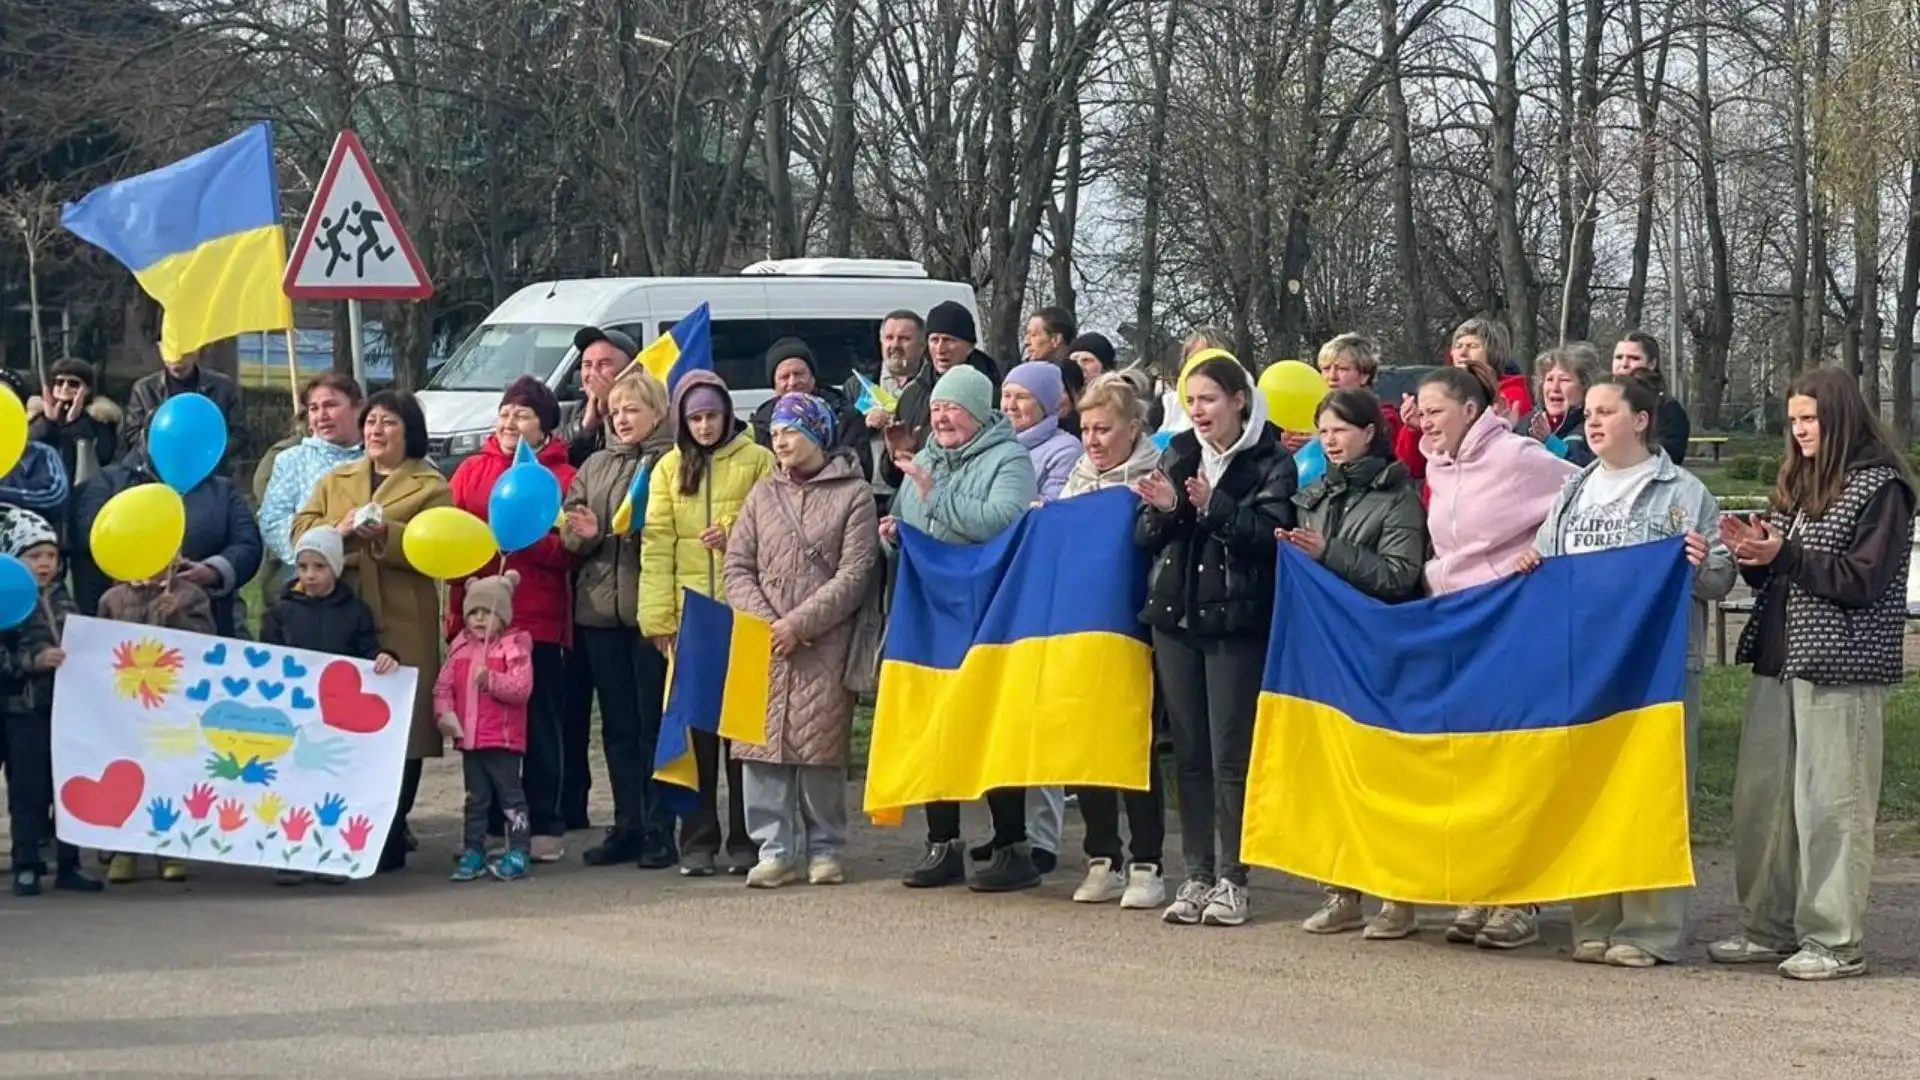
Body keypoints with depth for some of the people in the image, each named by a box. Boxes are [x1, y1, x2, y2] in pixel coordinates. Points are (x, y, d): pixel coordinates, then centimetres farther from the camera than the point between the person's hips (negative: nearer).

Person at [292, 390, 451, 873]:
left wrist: (387, 535, -17)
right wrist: (339, 530, -9)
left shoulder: (431, 486, 8)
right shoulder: (334, 480, 21)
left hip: (402, 626, -3)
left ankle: (390, 839, 4)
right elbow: (301, 530, 10)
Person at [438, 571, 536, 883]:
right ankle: (472, 854, 19)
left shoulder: (515, 646, -6)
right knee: (475, 798, 13)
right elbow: (443, 686, 8)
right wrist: (444, 712, -8)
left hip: (503, 738, -5)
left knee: (510, 795, 0)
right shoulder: (460, 647, 9)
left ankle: (517, 853, 3)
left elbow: (522, 687, -16)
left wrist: (491, 680, -25)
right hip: (469, 737, 6)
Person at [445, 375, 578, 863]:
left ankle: (546, 826, 10)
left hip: (540, 621, -3)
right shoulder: (472, 470, 13)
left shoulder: (563, 478, 1)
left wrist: (529, 537, -20)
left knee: (540, 726, 3)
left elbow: (570, 550, -6)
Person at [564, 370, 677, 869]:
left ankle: (659, 830, 3)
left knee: (656, 721, -2)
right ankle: (627, 827, 16)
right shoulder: (595, 466, 17)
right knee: (618, 724, 10)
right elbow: (568, 532, 13)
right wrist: (584, 532, -7)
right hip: (600, 608, 6)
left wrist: (646, 530, -22)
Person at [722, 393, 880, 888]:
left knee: (822, 746, -4)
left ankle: (824, 850, 7)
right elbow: (738, 568, 11)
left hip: (824, 647, -4)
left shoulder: (852, 494, 2)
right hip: (763, 645, 4)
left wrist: (799, 624, -12)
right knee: (762, 742, -2)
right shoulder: (762, 495, 16)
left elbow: (854, 573, -6)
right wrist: (764, 623, -6)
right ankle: (776, 850, 3)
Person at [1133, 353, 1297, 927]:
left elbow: (1271, 534, -15)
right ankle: (1197, 876, 12)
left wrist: (1215, 508, -25)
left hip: (1236, 621, -5)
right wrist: (1163, 510, -11)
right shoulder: (1178, 455, 12)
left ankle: (1232, 879, 3)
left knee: (1231, 754, -3)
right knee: (1189, 752, 7)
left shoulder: (1271, 463, -3)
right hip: (1176, 616, 5)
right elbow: (1145, 538, 10)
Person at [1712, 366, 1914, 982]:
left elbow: (1863, 580, -13)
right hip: (1779, 660, 8)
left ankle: (1836, 943, 0)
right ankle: (1769, 929, 17)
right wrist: (1752, 555, -1)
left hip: (1840, 669, -8)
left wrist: (1784, 554, -17)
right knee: (1760, 796, 7)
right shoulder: (1797, 482, 16)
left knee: (1830, 804, -6)